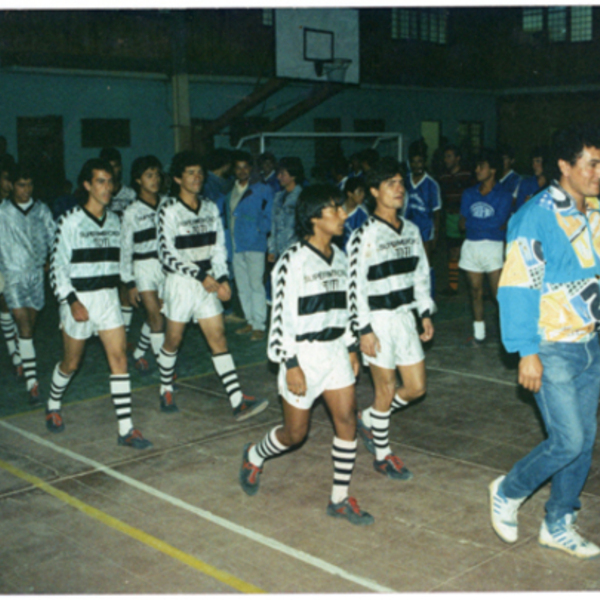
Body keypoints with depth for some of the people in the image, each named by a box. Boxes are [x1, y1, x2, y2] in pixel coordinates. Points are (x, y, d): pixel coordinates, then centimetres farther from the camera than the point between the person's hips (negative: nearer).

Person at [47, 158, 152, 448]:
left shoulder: (114, 220, 7)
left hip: (108, 298, 4)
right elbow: (57, 266, -9)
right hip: (79, 300, -3)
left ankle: (125, 429, -6)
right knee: (70, 364, 12)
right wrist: (72, 301, -18)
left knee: (119, 359, -8)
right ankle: (53, 406, 42)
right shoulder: (71, 221, -9)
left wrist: (124, 288, 17)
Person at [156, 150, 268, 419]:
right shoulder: (169, 210, -9)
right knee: (173, 340, 8)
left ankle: (238, 402, -8)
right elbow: (167, 254, -14)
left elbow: (218, 247, 10)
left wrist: (222, 279, -4)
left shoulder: (211, 208, 7)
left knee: (218, 339, -2)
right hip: (180, 282, -4)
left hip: (207, 282, 4)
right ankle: (166, 391, 31)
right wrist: (201, 276, -18)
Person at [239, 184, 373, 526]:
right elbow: (282, 316, -16)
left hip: (336, 350, 6)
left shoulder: (339, 257, 7)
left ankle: (341, 499, 13)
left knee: (347, 421, 0)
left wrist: (352, 348, 14)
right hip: (303, 354, -6)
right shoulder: (294, 261, -16)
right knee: (295, 433, 7)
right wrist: (291, 365, -18)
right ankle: (254, 457, 38)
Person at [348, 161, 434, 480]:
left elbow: (421, 274, 15)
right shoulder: (364, 236, -13)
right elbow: (355, 286, -14)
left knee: (416, 387, 9)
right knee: (386, 390, 3)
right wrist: (364, 329, -16)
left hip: (405, 317, 7)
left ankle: (368, 419, 33)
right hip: (378, 321, -7)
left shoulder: (411, 230, 8)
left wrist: (426, 313, 11)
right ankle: (382, 456, 22)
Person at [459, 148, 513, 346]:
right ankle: (478, 334, 21)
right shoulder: (469, 194, 10)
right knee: (475, 291, 10)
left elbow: (500, 224, -13)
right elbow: (462, 224, 4)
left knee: (499, 292, -7)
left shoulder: (503, 196, -3)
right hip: (471, 246, 5)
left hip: (493, 246, -4)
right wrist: (489, 224, -6)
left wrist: (473, 222, -6)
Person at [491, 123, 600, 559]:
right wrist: (527, 351, -19)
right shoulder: (539, 216, -16)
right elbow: (517, 286, -17)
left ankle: (559, 526, 28)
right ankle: (508, 493, 20)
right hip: (552, 350, -7)